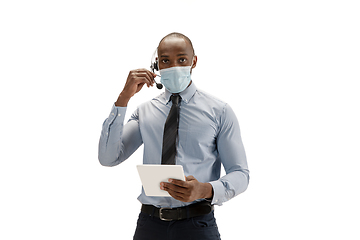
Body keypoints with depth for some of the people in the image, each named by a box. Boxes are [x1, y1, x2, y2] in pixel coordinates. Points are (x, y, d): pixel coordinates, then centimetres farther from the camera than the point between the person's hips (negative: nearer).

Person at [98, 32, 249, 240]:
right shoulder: (145, 111, 7)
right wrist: (124, 97, -9)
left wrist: (206, 190, -24)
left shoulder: (219, 111, 0)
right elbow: (108, 158, -4)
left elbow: (240, 174, -3)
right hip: (149, 223, 2)